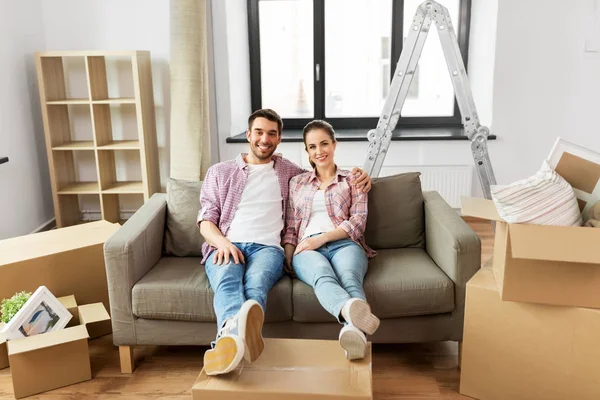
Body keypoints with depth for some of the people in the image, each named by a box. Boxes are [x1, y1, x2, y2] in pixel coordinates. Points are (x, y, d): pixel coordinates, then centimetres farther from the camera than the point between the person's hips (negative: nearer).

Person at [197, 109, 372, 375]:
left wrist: (359, 177, 14)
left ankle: (230, 336, -69)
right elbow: (206, 219, 14)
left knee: (256, 282, -38)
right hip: (225, 246, 0)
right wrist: (222, 242, -9)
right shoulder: (219, 173, 23)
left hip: (267, 247, 0)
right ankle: (235, 332, -69)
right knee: (227, 280, -38)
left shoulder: (289, 172, 26)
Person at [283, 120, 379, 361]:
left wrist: (323, 238, -9)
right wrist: (288, 260, 1)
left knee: (348, 276, -38)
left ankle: (354, 329, -70)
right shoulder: (297, 182, 26)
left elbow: (358, 222, 7)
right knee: (323, 275, -39)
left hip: (344, 244, 0)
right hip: (307, 249, 0)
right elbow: (290, 227, 21)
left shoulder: (352, 180, 20)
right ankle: (352, 312, -72)